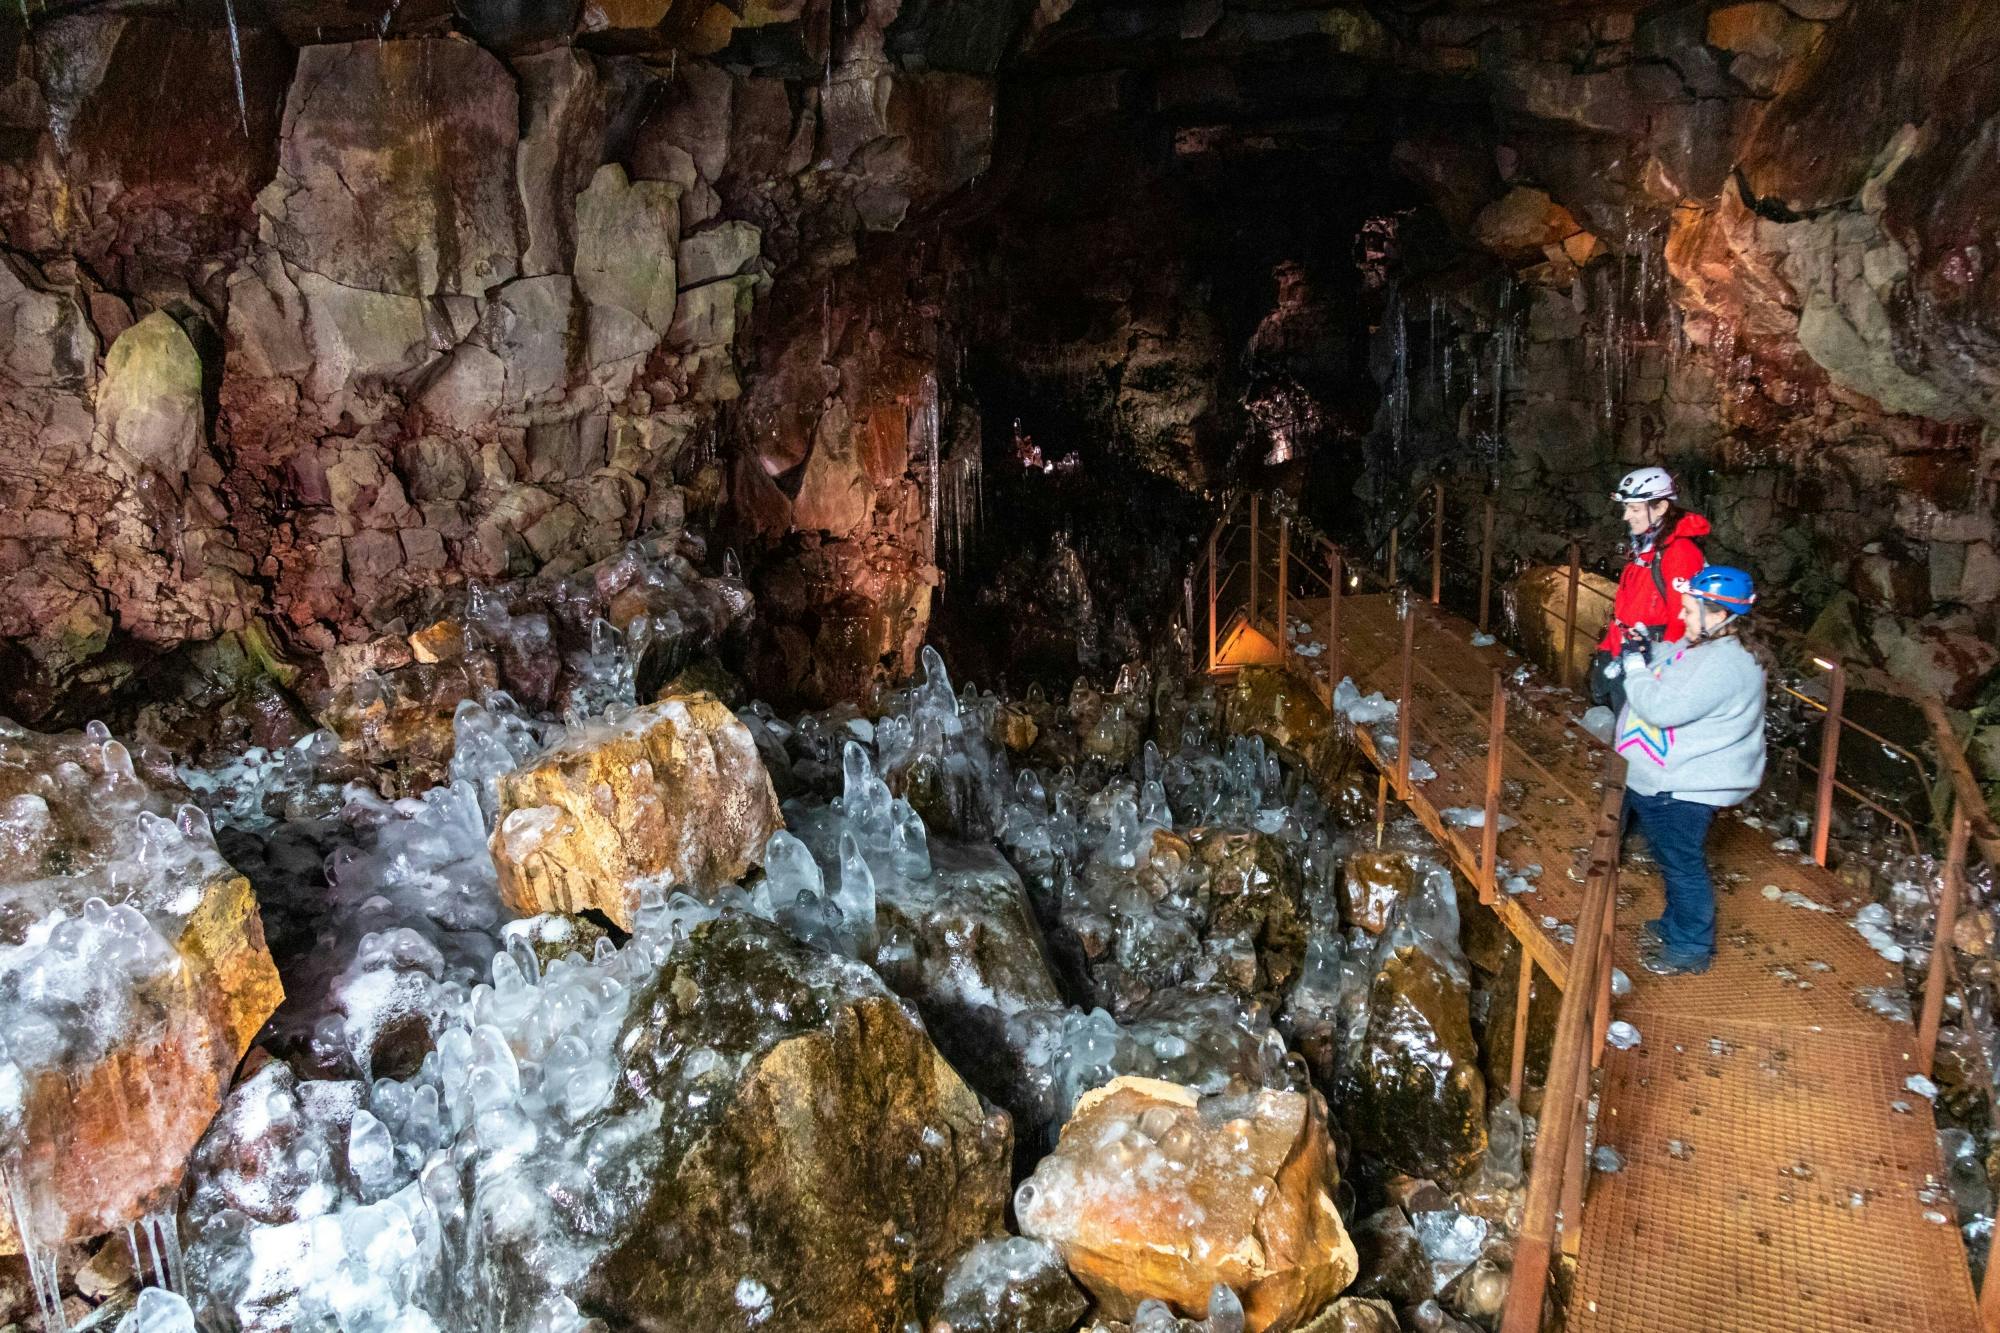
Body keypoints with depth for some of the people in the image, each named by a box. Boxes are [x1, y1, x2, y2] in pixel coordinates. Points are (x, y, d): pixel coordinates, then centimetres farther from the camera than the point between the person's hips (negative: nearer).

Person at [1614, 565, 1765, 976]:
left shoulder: (1723, 664, -26)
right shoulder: (1696, 648, 5)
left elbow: (1662, 708, -30)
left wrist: (1635, 664, -19)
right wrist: (1642, 647, 3)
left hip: (1683, 791, -10)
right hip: (1660, 782, 10)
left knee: (1683, 866, 4)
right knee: (1672, 860, 25)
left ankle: (1692, 948, 19)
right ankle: (1676, 926, 43)